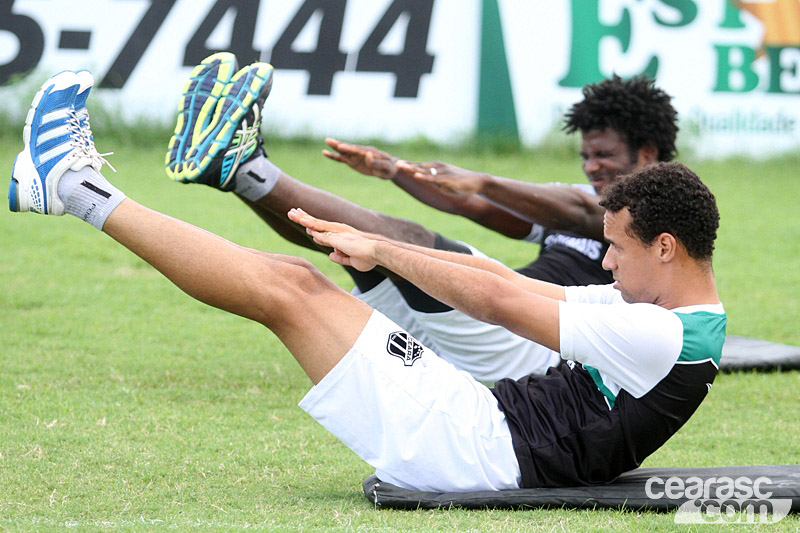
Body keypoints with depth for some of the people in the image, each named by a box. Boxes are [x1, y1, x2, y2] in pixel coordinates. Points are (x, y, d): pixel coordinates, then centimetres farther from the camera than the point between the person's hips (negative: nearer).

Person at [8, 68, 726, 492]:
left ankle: (84, 190, 4)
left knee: (284, 290, -7)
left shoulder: (663, 340, -20)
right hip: (484, 418, 9)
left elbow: (496, 302, -17)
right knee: (290, 281, 10)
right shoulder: (659, 312, 12)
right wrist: (376, 245, 12)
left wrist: (381, 251, -6)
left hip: (464, 448, -9)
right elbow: (506, 281, 15)